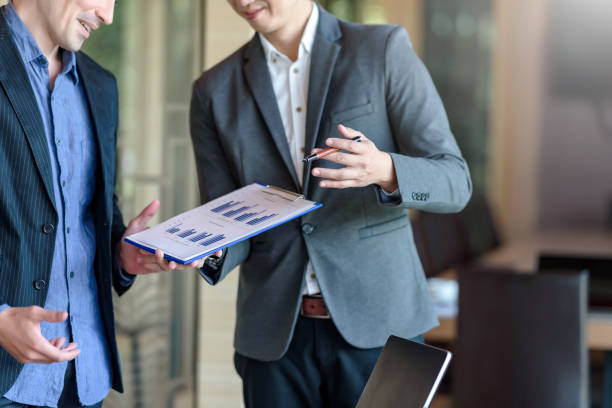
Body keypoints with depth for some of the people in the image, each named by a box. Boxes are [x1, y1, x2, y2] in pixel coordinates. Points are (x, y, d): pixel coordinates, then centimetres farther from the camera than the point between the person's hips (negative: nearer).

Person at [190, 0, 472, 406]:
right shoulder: (214, 92, 5)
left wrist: (383, 170, -28)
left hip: (376, 325, -2)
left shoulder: (385, 50, -2)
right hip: (277, 337, 3)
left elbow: (454, 183, -7)